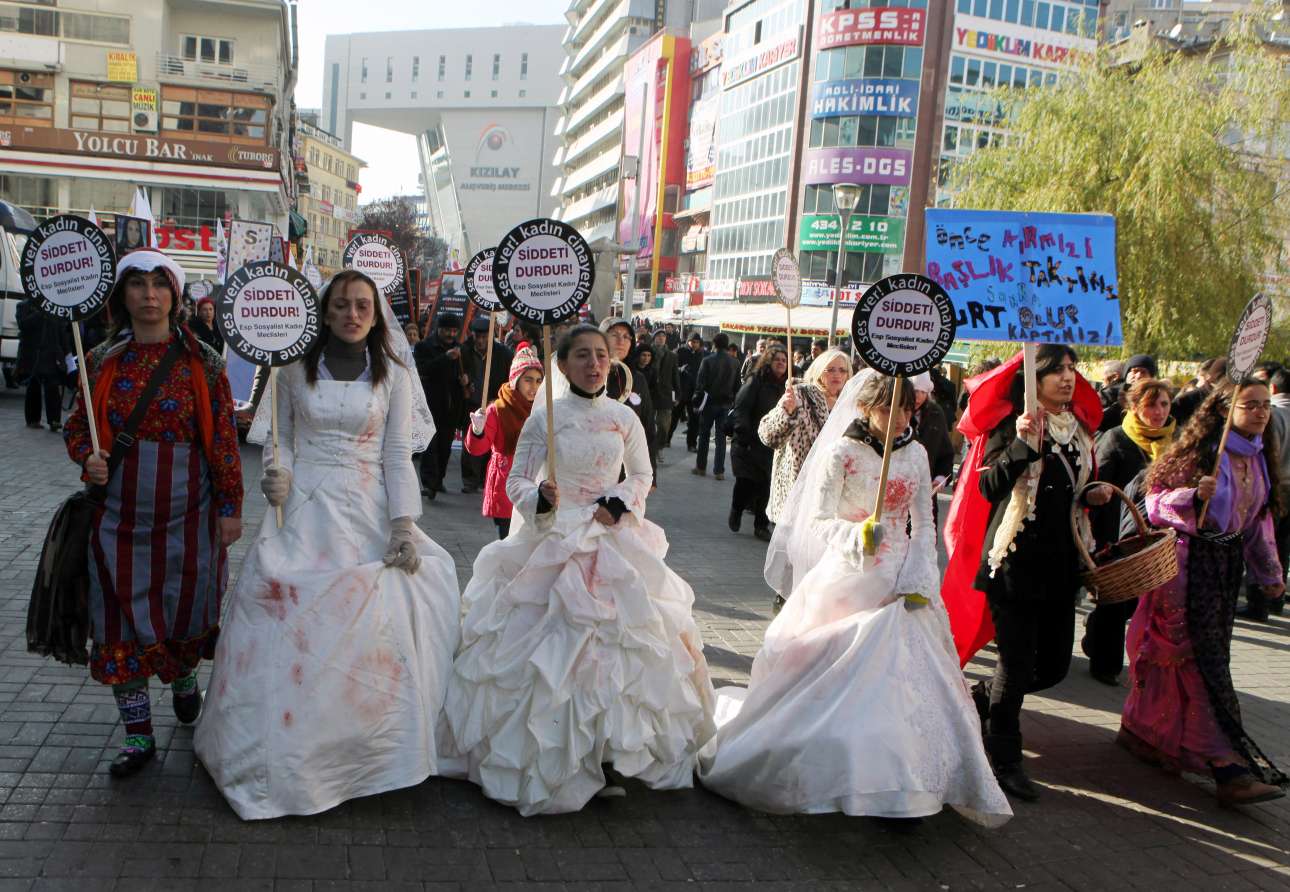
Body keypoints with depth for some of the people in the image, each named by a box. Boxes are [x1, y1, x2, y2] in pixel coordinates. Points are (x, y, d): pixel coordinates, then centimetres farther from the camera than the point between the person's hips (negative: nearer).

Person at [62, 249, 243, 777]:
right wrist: (88, 457, -9)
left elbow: (224, 437, -3)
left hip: (187, 513, -2)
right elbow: (76, 426, 13)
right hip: (119, 513, 2)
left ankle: (185, 680, 45)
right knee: (122, 616, 5)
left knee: (188, 605, 11)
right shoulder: (101, 360, 3)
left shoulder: (202, 361, -4)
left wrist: (229, 506, -4)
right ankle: (139, 734, 19)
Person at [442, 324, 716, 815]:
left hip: (613, 544, 2)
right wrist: (539, 498, -21)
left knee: (615, 643, -1)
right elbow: (516, 481, -1)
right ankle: (543, 758, 9)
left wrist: (619, 503, -4)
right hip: (553, 541, -2)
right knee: (545, 648, -5)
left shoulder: (624, 418, 4)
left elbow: (642, 476, 14)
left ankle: (606, 756, 10)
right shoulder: (544, 417, -3)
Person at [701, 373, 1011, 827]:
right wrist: (857, 534, -32)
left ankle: (901, 781, 12)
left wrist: (918, 581, -5)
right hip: (848, 580, -4)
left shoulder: (915, 454, 5)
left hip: (901, 584, 4)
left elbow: (925, 525, 7)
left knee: (905, 680, 1)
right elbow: (818, 521, -12)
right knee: (833, 677, 1)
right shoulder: (842, 453, -9)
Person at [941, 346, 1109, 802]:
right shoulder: (1011, 425, -8)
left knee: (1054, 664, 10)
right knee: (1018, 664, 0)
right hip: (1016, 559, -7)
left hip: (1061, 562, 7)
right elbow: (988, 487, -18)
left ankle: (979, 698, 35)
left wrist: (1094, 494, 5)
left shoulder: (1079, 427, 13)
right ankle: (1004, 759, 18)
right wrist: (1022, 445, -29)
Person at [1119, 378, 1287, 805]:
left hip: (1230, 563, 8)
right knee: (1206, 659, -9)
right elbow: (1156, 500, -11)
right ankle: (1231, 766, -9)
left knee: (1210, 654, 9)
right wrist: (1194, 496, -28)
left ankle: (1142, 729, 23)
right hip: (1192, 561, -8)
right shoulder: (1198, 451, -10)